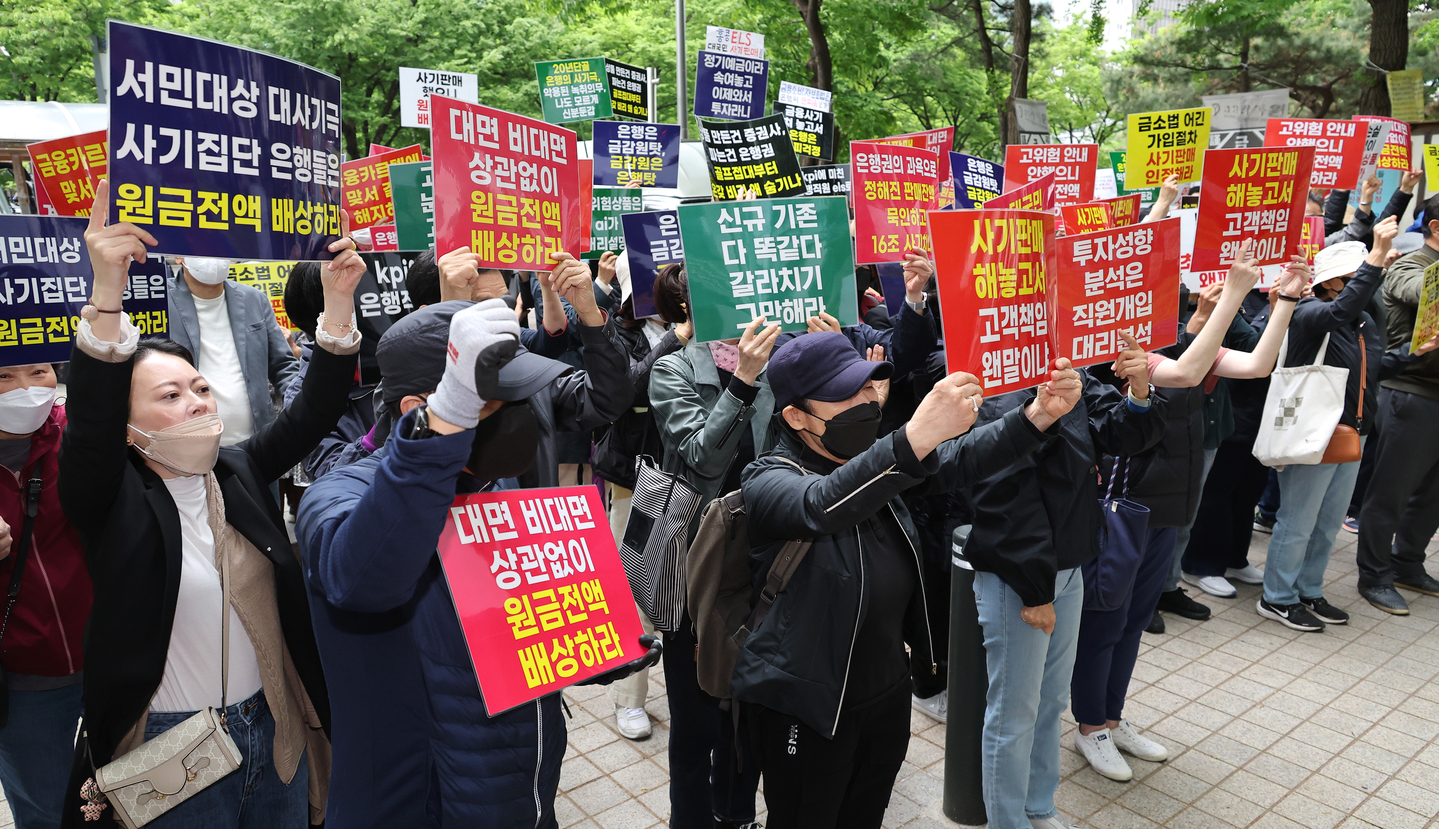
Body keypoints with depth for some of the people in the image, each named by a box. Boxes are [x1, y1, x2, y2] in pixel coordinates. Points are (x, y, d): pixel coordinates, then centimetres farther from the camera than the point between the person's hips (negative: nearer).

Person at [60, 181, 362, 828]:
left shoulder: (240, 471, 1)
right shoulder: (111, 500, -11)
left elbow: (313, 411, -7)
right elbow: (89, 424, -29)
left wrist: (339, 300, -19)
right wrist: (107, 293, -43)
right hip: (175, 750, -4)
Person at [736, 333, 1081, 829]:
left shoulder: (870, 457, 3)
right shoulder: (770, 481, -21)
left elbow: (958, 459, -7)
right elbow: (822, 506, -42)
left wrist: (1037, 416, -24)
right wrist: (915, 438, -55)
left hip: (888, 690, 7)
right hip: (807, 706, -7)